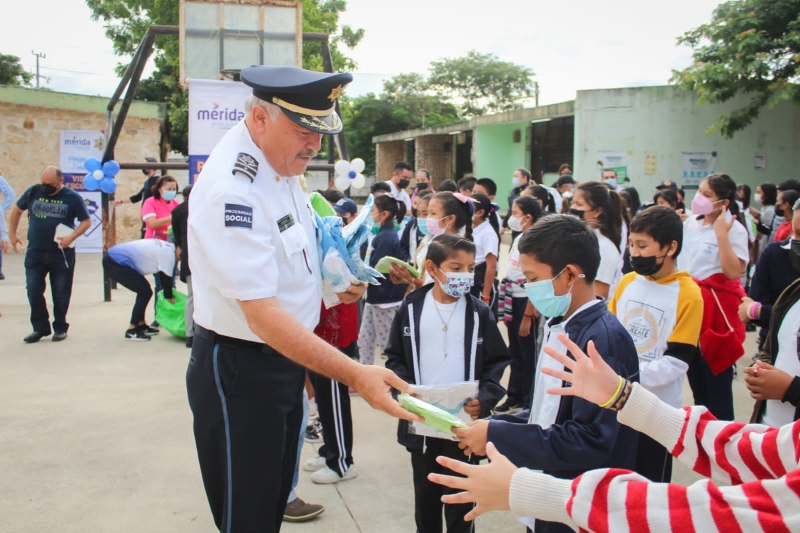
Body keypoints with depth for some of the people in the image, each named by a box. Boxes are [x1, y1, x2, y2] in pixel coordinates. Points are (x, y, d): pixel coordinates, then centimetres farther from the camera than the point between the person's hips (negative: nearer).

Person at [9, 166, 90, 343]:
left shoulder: (72, 197, -5)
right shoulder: (33, 192, 2)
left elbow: (86, 221, -3)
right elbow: (17, 210, 17)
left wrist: (71, 237, -18)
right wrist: (12, 234, 13)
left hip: (61, 254, -2)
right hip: (35, 253, 3)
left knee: (60, 293, 6)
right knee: (33, 291, 2)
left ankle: (60, 328, 19)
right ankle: (40, 327, 14)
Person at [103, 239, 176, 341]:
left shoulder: (165, 247, 14)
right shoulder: (168, 254, -14)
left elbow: (163, 276, 22)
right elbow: (166, 279, -6)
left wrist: (168, 294, 25)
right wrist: (170, 298, 9)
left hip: (111, 259, 10)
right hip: (116, 264, -10)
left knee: (144, 290, 18)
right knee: (145, 292, -3)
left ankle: (141, 326, 25)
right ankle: (131, 331, 2)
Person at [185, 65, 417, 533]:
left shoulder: (282, 161, 1)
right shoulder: (232, 190, -28)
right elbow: (264, 316, -32)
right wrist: (356, 375, -35)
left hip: (286, 358, 9)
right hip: (240, 371, -8)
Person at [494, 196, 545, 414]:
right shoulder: (519, 239, 9)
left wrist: (528, 316, -18)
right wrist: (506, 311, 13)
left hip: (526, 303, -8)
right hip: (513, 302, 8)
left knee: (528, 354, 4)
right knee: (515, 353, 16)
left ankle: (528, 403, 16)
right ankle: (514, 398, 27)